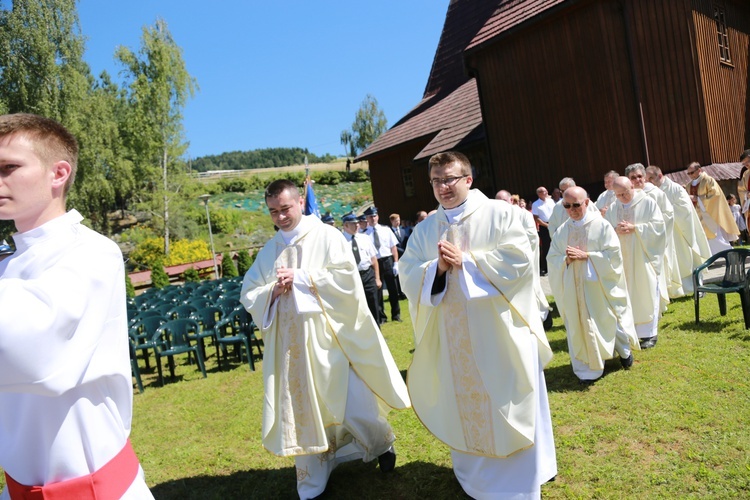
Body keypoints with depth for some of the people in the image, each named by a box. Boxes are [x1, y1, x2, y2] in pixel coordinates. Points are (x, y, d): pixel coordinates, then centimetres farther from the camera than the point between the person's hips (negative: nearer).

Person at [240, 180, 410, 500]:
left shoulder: (326, 236, -4)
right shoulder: (268, 251, 10)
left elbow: (346, 277, -13)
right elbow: (248, 294, 9)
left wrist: (300, 278, -16)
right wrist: (273, 291, -12)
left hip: (328, 335, -4)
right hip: (289, 342, 4)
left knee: (349, 398, 4)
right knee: (301, 410, 10)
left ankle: (382, 445, 34)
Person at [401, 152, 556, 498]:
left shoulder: (499, 214, -4)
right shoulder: (424, 230, 7)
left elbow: (520, 260, -14)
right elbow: (408, 277, 1)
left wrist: (466, 259, -18)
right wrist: (438, 267, -18)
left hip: (499, 330, -3)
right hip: (451, 336, 4)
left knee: (507, 405, 9)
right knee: (463, 404, 15)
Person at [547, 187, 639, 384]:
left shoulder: (601, 225, -7)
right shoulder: (561, 231, 3)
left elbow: (614, 254, -12)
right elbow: (552, 259, 4)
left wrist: (585, 255, -19)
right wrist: (566, 259, -17)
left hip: (600, 285, -2)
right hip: (574, 288, 3)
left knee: (608, 320, 12)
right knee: (580, 325, 5)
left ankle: (624, 351, 40)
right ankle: (588, 368, 17)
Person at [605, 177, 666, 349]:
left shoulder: (648, 202, -2)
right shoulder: (612, 209, 9)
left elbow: (658, 225, -8)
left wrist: (634, 228, -17)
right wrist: (616, 231, -13)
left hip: (644, 257, -3)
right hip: (623, 259, 4)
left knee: (646, 293, -1)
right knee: (626, 295, 5)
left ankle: (649, 333, 7)